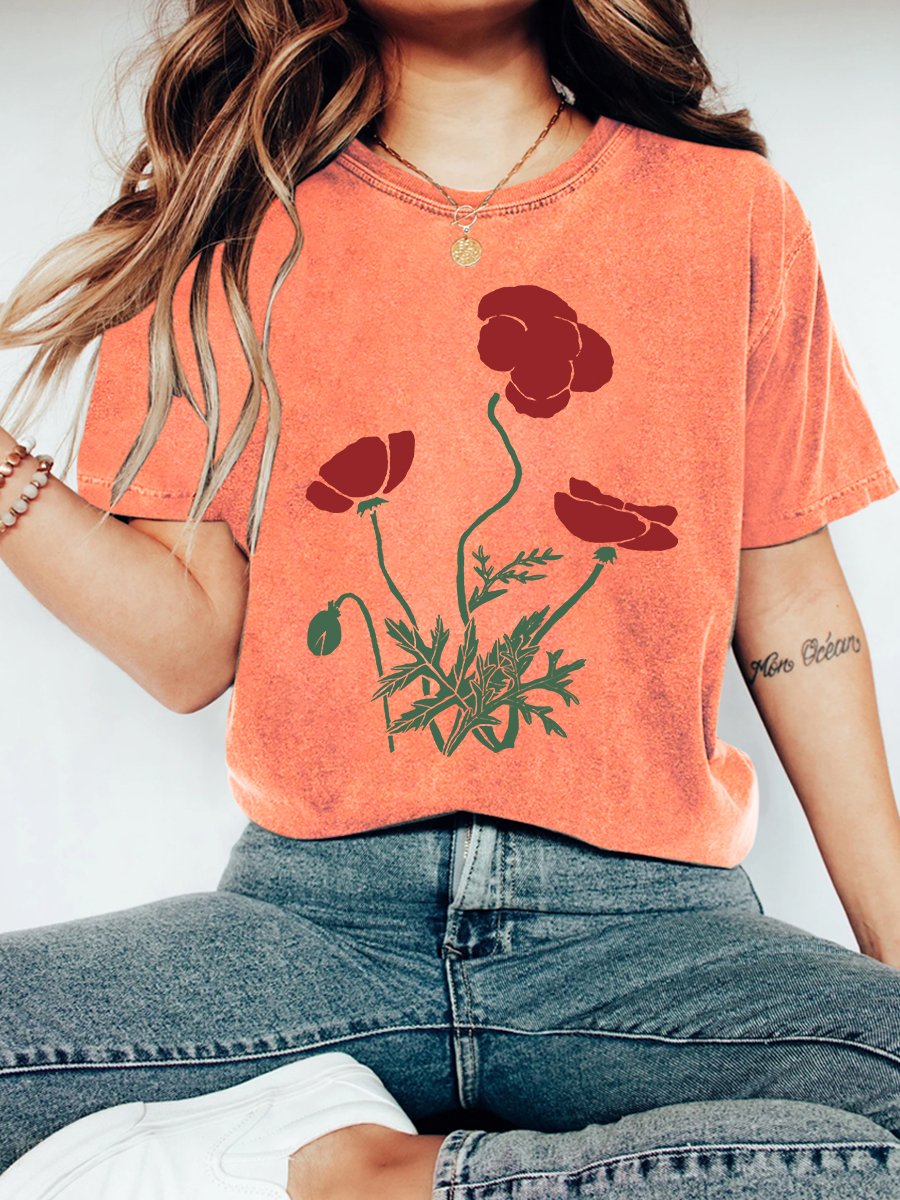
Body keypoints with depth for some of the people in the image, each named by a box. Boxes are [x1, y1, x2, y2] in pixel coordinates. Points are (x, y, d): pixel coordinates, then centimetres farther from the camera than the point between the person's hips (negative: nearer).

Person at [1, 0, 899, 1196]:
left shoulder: (731, 210, 7)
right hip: (310, 912, 0)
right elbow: (191, 648, 1)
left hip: (650, 925, 2)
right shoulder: (223, 220, 7)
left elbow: (791, 610, 10)